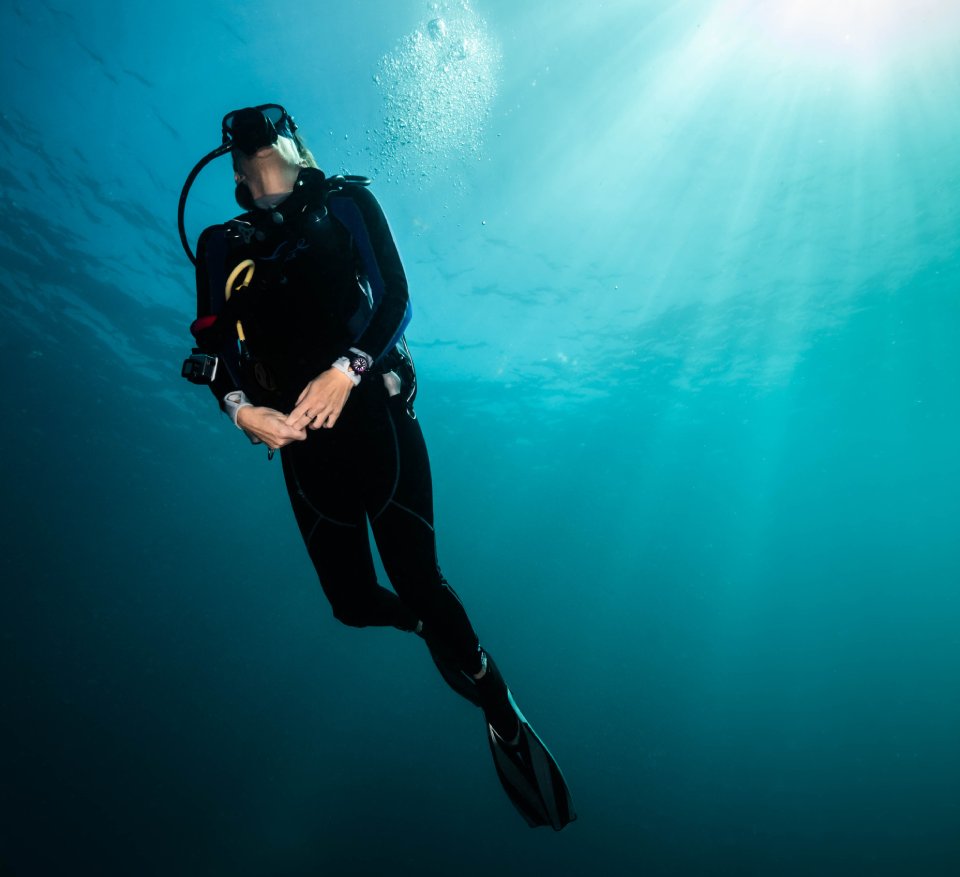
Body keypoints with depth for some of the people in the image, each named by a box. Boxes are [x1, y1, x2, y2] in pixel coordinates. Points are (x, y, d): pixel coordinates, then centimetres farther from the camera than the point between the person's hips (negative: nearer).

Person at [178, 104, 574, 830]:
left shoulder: (346, 206, 8)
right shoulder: (223, 245, 13)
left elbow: (396, 298, -4)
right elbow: (214, 348, 3)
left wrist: (348, 368, -20)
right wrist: (242, 409, -17)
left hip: (374, 413, -3)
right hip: (302, 437, 3)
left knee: (419, 581, -10)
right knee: (354, 601, 6)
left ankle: (506, 723, 10)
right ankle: (435, 627, 41)